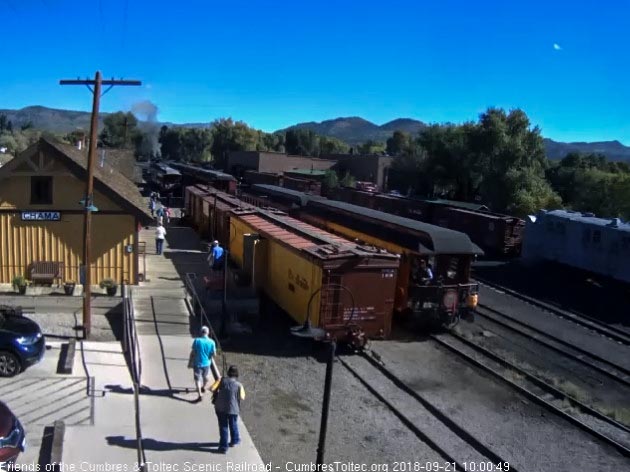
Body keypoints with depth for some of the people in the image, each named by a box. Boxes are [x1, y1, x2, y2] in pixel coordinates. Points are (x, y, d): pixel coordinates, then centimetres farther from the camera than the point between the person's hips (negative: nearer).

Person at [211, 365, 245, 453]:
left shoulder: (222, 380, -5)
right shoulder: (239, 385, -9)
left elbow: (212, 389, -11)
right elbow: (242, 397, -11)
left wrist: (217, 391, 10)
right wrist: (242, 389, 5)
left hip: (220, 408, 1)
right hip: (233, 409, 0)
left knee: (223, 427, 10)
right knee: (233, 425, 23)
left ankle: (223, 446, 11)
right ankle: (234, 440, 41)